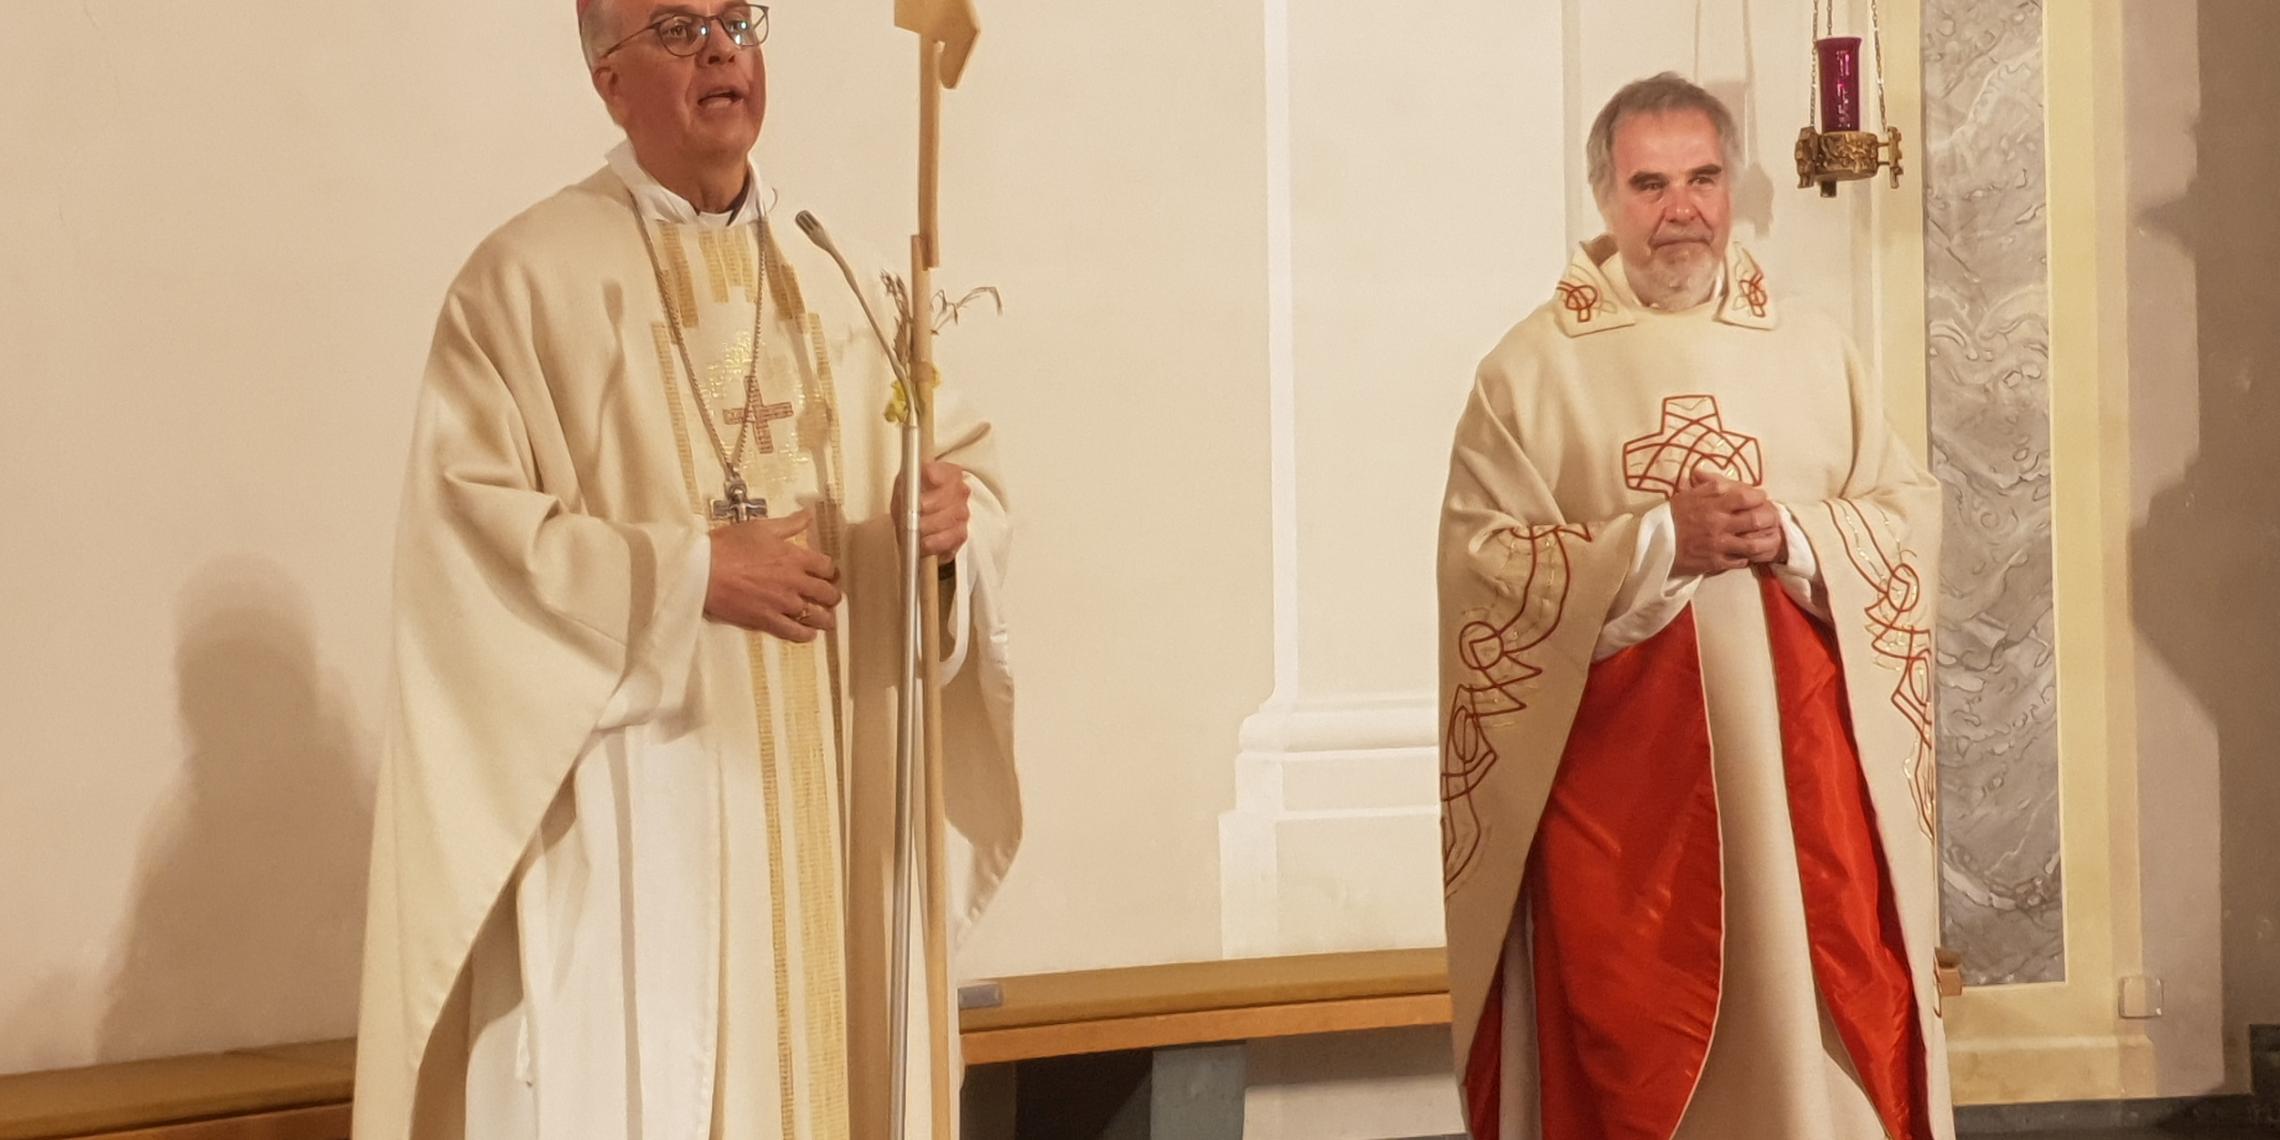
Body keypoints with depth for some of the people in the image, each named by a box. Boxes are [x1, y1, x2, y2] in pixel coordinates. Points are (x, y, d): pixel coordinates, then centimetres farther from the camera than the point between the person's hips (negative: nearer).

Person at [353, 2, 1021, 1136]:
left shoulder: (834, 283, 13)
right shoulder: (529, 276, -4)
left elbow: (962, 455, 15)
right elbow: (465, 514, -12)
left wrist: (956, 511, -8)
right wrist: (688, 573, -17)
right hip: (628, 807, -5)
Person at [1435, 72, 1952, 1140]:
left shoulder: (1812, 349, 9)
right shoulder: (1531, 366, -1)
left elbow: (1909, 511, 7)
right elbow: (1480, 560, -9)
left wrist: (1791, 538, -12)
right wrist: (1657, 543, -17)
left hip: (1797, 754, 3)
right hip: (1617, 767, -2)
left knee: (1823, 1010, 5)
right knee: (1631, 1030, 3)